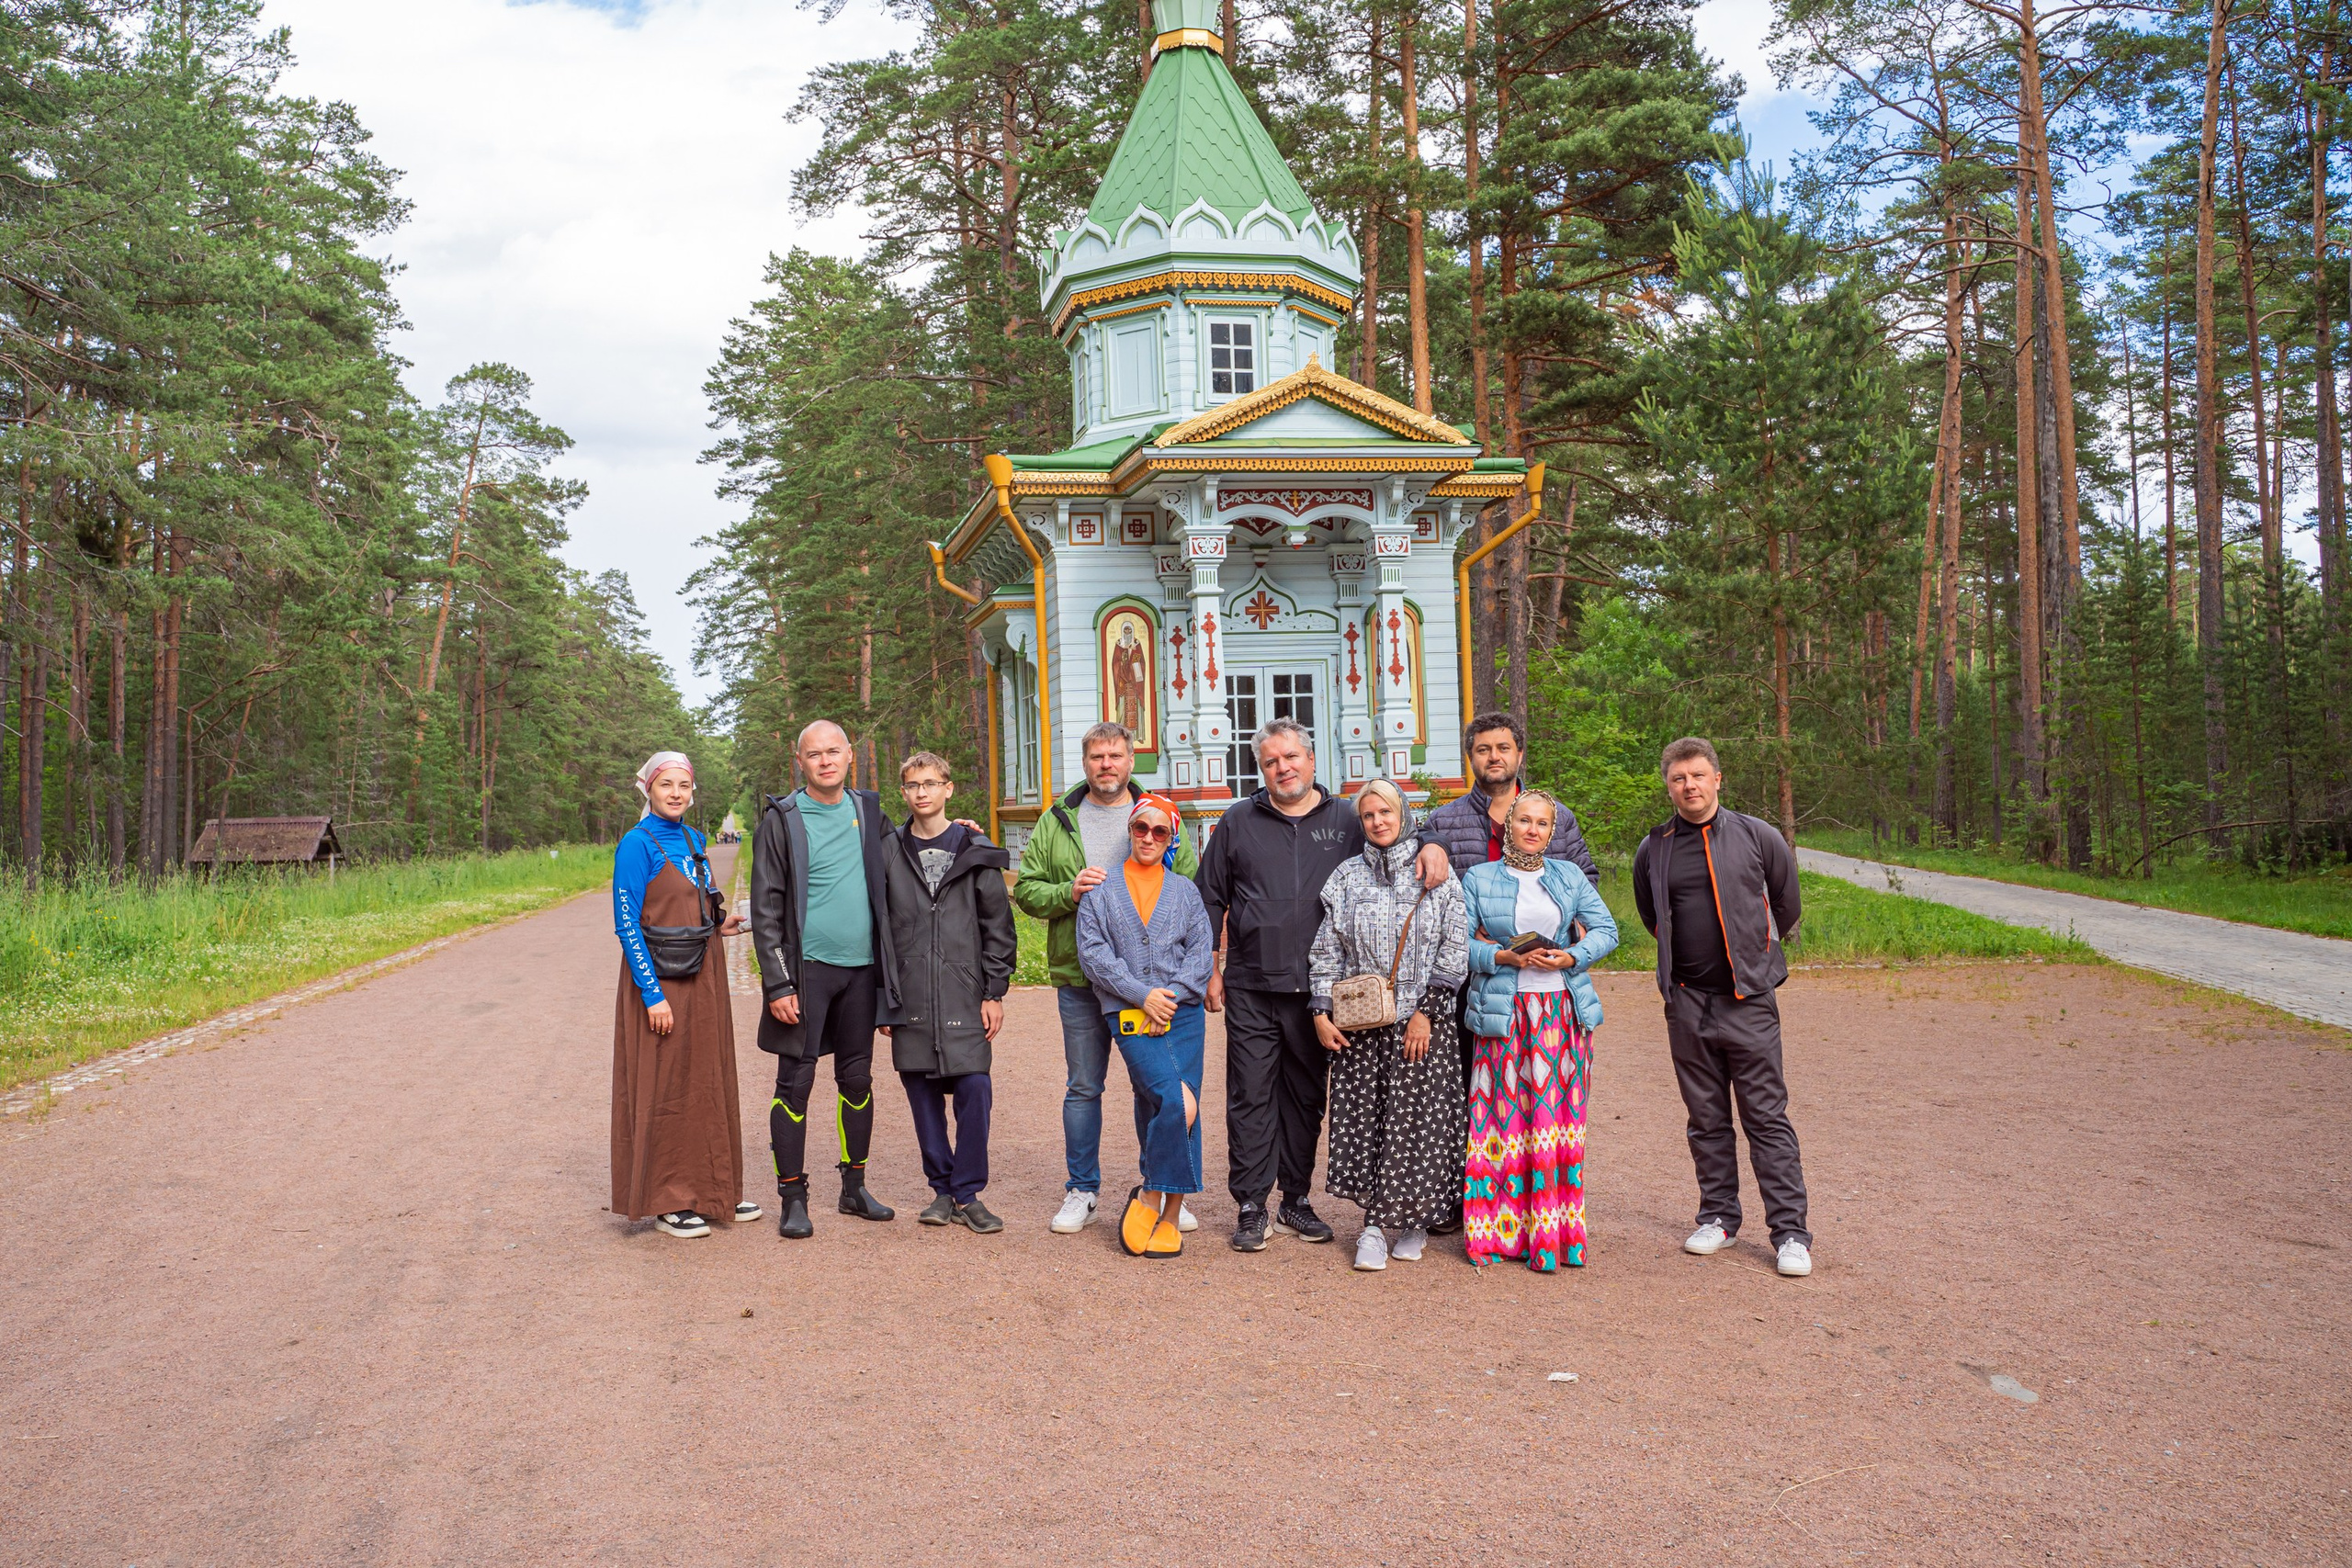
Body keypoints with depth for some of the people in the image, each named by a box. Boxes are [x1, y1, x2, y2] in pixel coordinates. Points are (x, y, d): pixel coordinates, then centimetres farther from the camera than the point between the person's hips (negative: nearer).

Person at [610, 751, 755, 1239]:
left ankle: (710, 1189, 24)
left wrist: (717, 925, 3)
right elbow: (627, 924, -14)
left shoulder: (692, 839, 11)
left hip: (703, 979, 8)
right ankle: (666, 1201, 10)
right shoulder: (638, 843, -11)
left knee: (708, 1080, 13)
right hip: (659, 981, -8)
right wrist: (652, 994, -18)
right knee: (663, 1087, 0)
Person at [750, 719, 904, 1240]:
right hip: (807, 968, -4)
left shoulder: (867, 810, 9)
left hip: (862, 969, 4)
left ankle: (855, 1187, 23)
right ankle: (793, 1198, 10)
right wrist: (778, 983, -11)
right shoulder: (781, 818, -3)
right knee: (795, 1081, 0)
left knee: (857, 1079, 11)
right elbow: (766, 908, -5)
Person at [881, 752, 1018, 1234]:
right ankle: (942, 1189, 18)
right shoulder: (889, 851, 7)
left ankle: (968, 1194, 5)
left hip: (965, 997, -1)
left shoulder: (976, 850, 4)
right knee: (923, 1096, 6)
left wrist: (995, 993, -1)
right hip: (910, 999, 2)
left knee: (975, 1090, -8)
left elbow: (998, 926, 4)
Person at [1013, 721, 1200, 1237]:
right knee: (1083, 1088, 8)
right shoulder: (1057, 822, 7)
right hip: (1080, 978, 1)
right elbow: (1026, 890, 5)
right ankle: (1083, 1190, 21)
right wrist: (1069, 892, -12)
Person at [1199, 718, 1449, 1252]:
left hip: (1316, 989, 1)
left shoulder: (1345, 819, 7)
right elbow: (1211, 900, 11)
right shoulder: (1238, 822, 7)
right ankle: (1250, 1207, 7)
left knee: (1306, 1096, 10)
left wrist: (1431, 847, -8)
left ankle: (1296, 1201, 21)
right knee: (1251, 1096, -1)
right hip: (1251, 988, -1)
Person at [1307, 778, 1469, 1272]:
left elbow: (1455, 949, -1)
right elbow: (1326, 949, 9)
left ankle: (1413, 1218, 13)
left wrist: (1426, 1011, -8)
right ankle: (1376, 1225, 7)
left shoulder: (1436, 873, 3)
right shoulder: (1346, 878, 9)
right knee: (1363, 1116, 0)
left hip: (1421, 1019, -2)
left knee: (1417, 1118, -1)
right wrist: (1321, 1012, 0)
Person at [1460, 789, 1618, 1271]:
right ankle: (1500, 1230, 4)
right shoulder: (1479, 879, 6)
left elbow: (1606, 929, 7)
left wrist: (1571, 957, -10)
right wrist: (1504, 957, -15)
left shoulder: (1570, 876, 13)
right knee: (1505, 1114, -4)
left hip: (1563, 1010, 2)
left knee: (1558, 1114, 0)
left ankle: (1553, 1231, 6)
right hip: (1505, 1011, -2)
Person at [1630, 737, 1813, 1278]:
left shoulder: (1758, 837, -1)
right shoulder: (1654, 850, 5)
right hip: (1687, 1000, 3)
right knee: (1706, 1117, 10)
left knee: (1767, 1116, -3)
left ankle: (1790, 1230, 2)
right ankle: (1718, 1216, 21)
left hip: (1748, 998, -3)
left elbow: (1788, 909, 13)